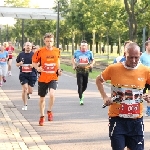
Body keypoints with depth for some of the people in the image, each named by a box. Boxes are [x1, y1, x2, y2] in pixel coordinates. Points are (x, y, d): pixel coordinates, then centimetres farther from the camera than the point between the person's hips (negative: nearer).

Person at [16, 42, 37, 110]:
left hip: (32, 74, 0)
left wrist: (33, 65, -17)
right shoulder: (21, 54, 7)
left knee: (30, 91, 3)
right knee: (25, 89, -12)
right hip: (23, 74, 0)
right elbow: (17, 64, 15)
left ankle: (27, 94, 42)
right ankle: (25, 105, -1)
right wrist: (19, 64, -8)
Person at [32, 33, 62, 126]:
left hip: (53, 77, 0)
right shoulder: (40, 52, -9)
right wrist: (37, 68, -18)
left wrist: (59, 69, 4)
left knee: (52, 94, -25)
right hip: (43, 78, 0)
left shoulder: (57, 51, -2)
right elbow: (34, 62, 2)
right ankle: (42, 116, 31)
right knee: (42, 98, 11)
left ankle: (50, 111, 1)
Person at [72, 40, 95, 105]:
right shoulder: (77, 52, 0)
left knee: (85, 85, 10)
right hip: (79, 71, -2)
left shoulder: (89, 53, 0)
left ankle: (81, 93, 42)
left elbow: (93, 60, 12)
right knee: (80, 84, -11)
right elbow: (73, 59, 18)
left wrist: (92, 64, -9)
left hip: (86, 70, 2)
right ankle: (81, 99, -6)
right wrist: (74, 65, 4)